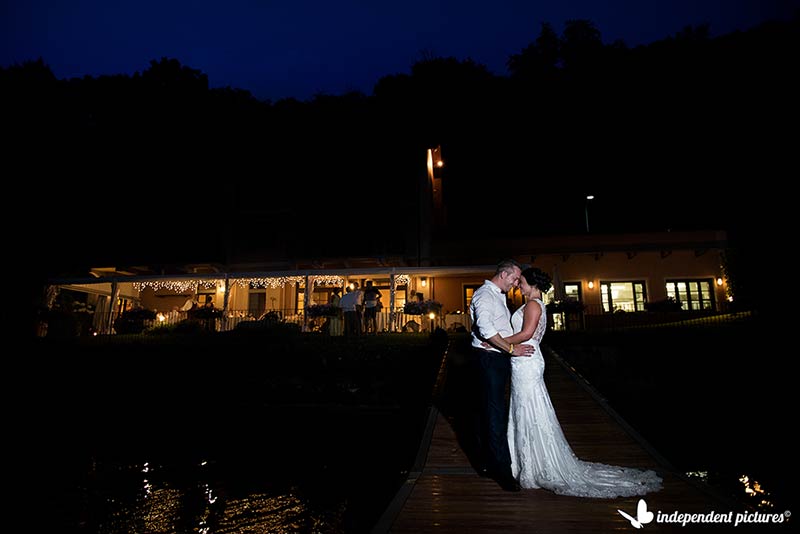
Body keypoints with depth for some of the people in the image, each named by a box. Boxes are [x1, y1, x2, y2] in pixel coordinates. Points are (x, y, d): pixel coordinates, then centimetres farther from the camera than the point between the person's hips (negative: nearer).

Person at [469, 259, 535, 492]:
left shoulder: (498, 296, 18)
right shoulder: (484, 295, -14)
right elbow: (485, 329, -26)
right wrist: (511, 349, -22)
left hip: (500, 359, 10)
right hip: (489, 359, -10)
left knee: (491, 411, 15)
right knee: (496, 413, -6)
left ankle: (488, 463, 26)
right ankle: (502, 470, 2)